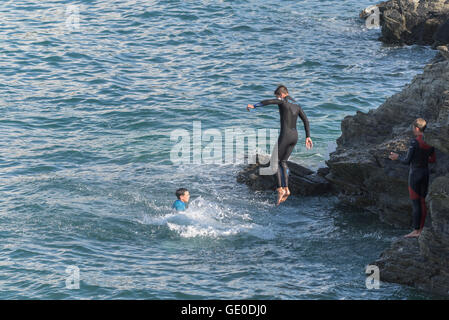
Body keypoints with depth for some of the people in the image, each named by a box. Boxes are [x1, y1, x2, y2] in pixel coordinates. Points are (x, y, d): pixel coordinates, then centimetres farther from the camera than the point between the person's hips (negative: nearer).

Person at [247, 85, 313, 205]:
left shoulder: (283, 102, -6)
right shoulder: (296, 105, 16)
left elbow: (269, 101, -23)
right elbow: (306, 121, 13)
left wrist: (254, 106, -19)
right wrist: (308, 137, 13)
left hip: (285, 135, -8)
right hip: (295, 136, 8)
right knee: (283, 161, 15)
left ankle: (280, 189, -7)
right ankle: (286, 189, 6)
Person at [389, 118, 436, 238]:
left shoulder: (415, 142, -19)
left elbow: (407, 161, -15)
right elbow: (433, 159, 10)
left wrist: (397, 157, 3)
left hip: (415, 173, -7)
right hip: (425, 173, 7)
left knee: (415, 203, -3)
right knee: (423, 202, 12)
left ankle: (416, 230, 0)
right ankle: (421, 229, 16)